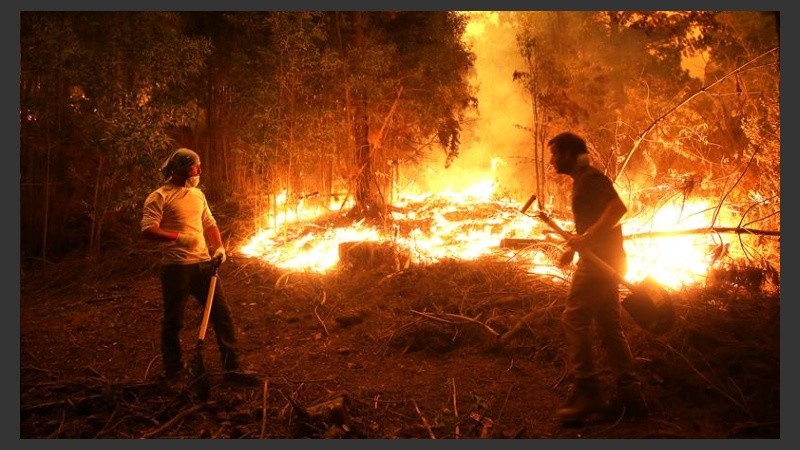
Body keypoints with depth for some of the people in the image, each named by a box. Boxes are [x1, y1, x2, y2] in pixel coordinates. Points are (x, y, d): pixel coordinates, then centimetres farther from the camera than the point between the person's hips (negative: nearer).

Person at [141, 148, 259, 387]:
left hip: (203, 264, 6)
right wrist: (179, 237, -24)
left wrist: (219, 247, 5)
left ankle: (231, 367, 11)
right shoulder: (159, 197, -6)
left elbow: (210, 224, 20)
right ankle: (175, 372, 18)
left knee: (222, 313, 4)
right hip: (176, 267, -6)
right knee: (173, 322, 4)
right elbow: (148, 230, -15)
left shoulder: (198, 194, 16)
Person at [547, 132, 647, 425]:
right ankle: (629, 396, 14)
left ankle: (586, 392, -7)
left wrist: (587, 237, -27)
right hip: (603, 260, 10)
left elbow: (618, 207, -26)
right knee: (609, 326, 10)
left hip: (600, 260, -10)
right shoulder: (582, 180, 19)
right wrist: (573, 248, 16)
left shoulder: (590, 178, -11)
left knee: (574, 319, -9)